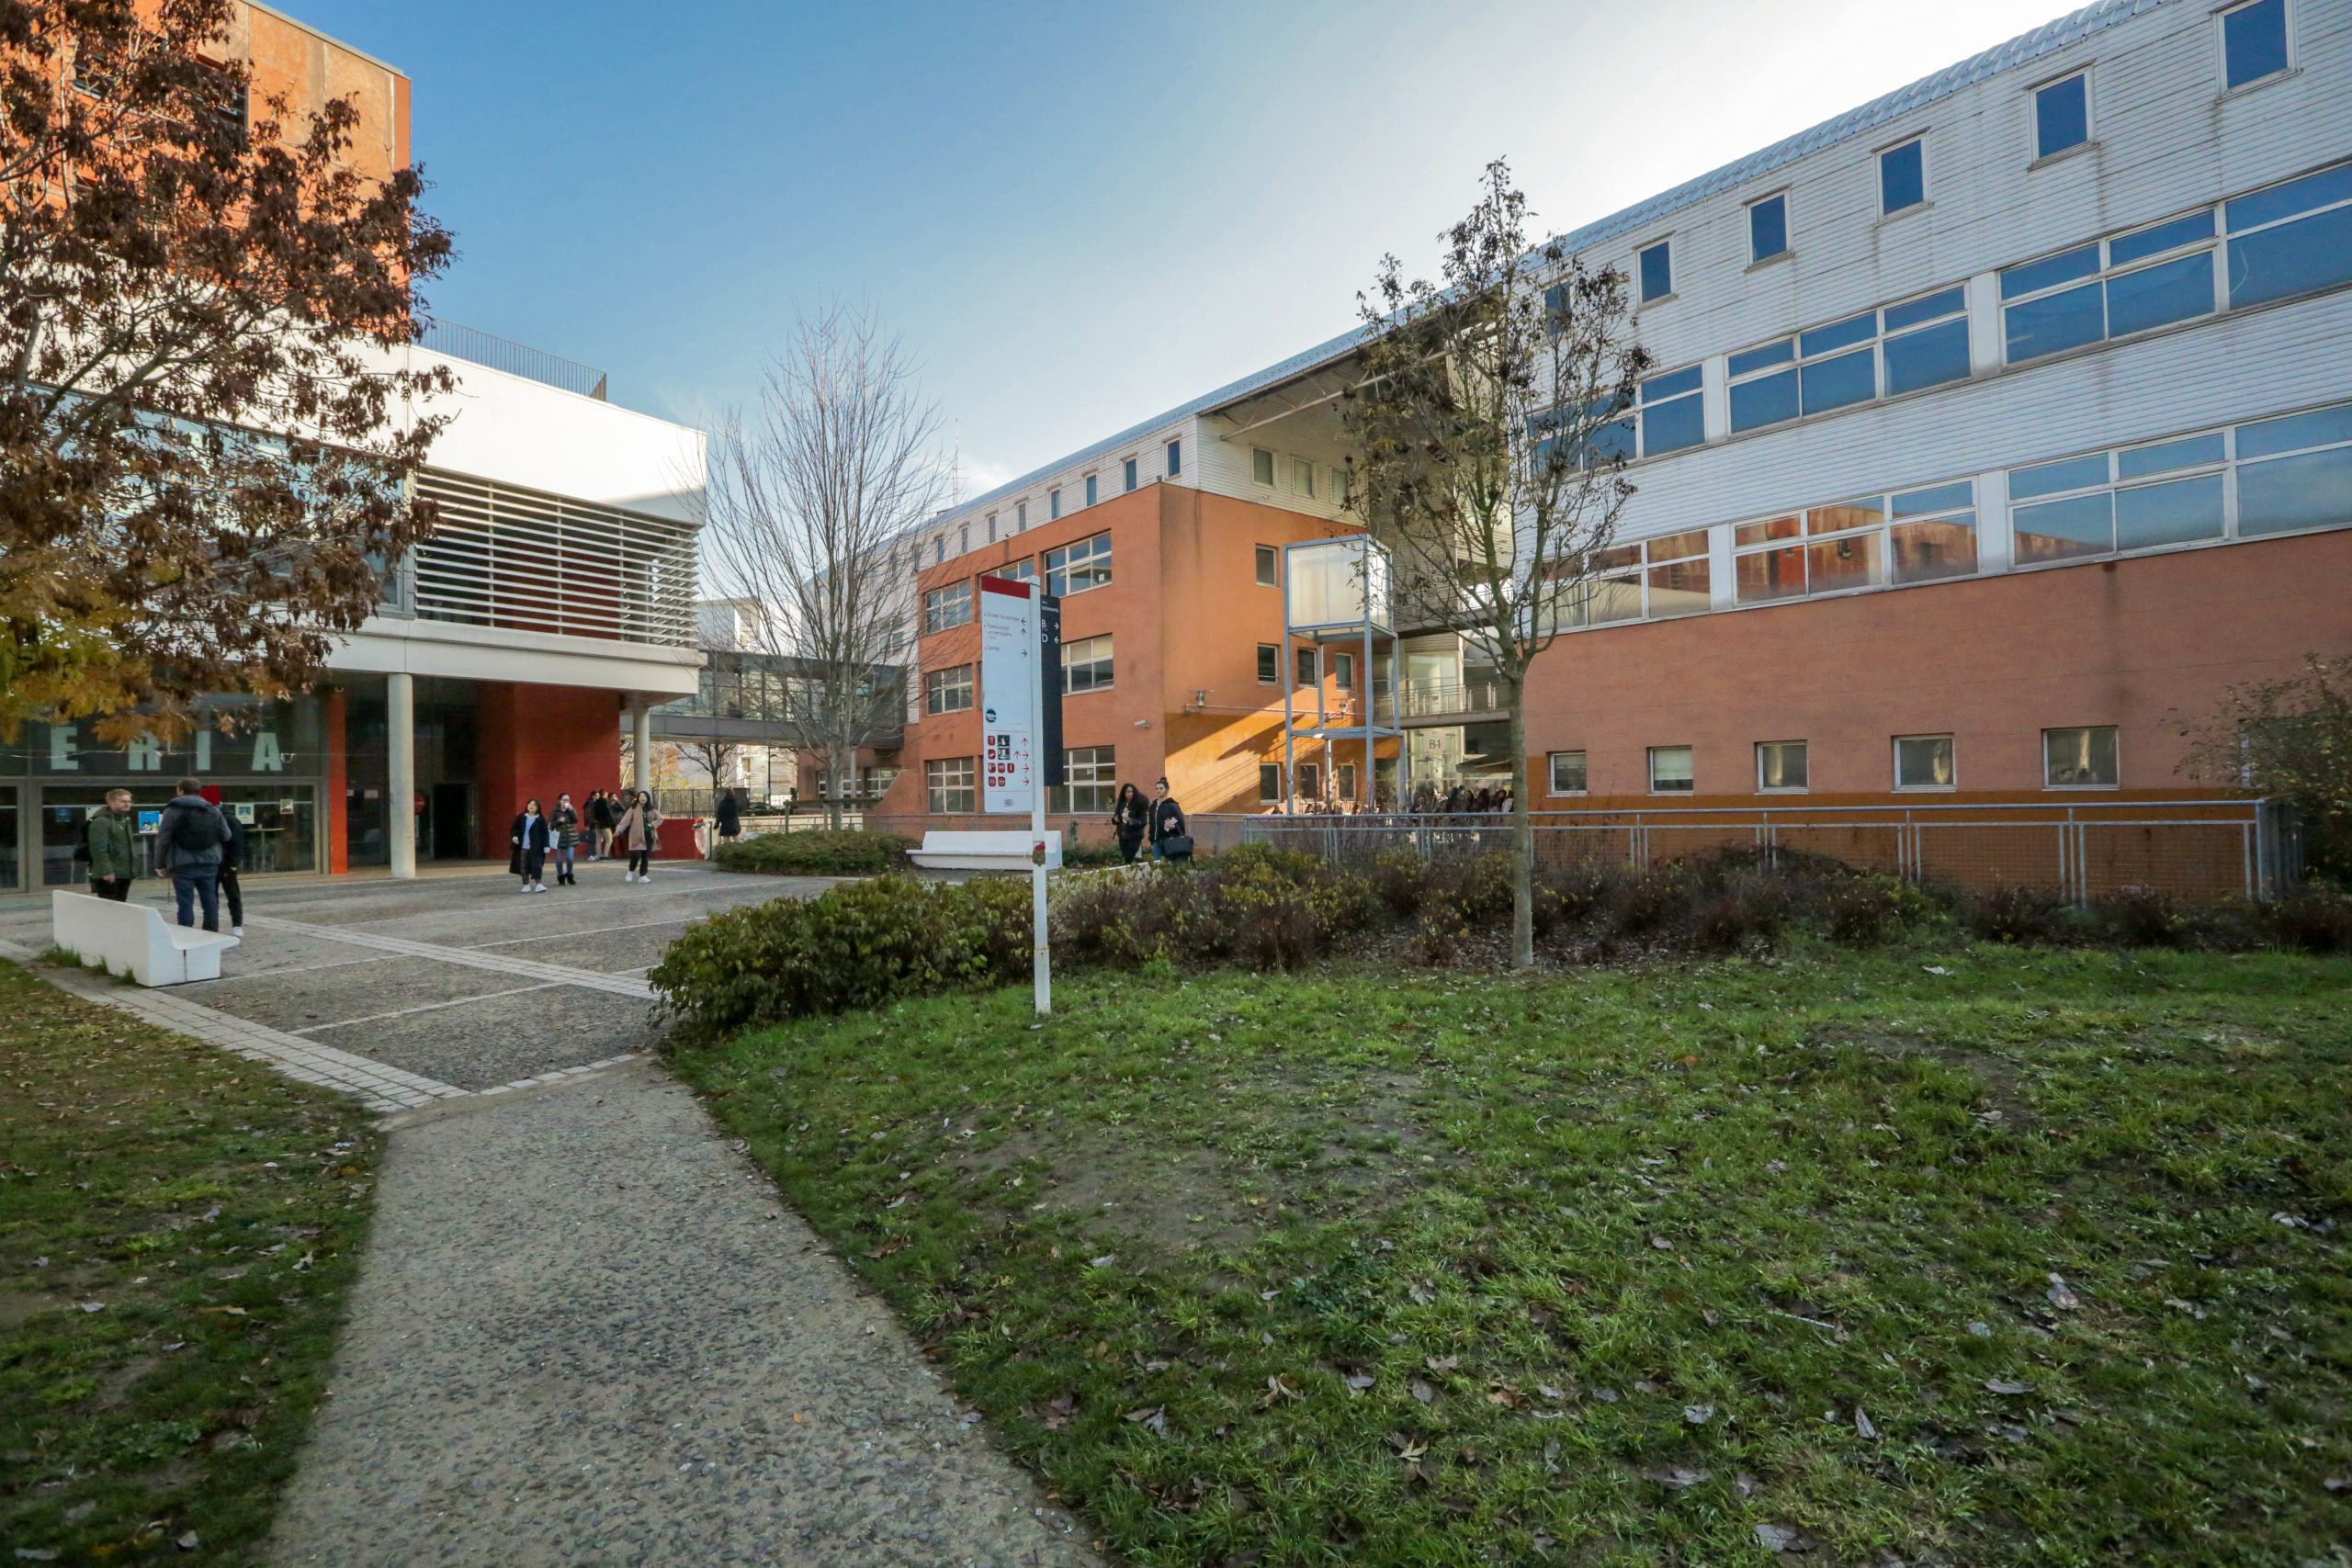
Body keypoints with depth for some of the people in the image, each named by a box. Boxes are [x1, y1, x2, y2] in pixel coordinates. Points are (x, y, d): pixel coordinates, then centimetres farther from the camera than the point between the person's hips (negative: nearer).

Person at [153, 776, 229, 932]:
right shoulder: (213, 810, 7)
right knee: (210, 902, 9)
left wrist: (160, 864, 3)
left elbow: (162, 840, -5)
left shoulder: (172, 811, -4)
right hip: (208, 864, 3)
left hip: (183, 865, -3)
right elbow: (226, 836, 12)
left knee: (185, 904, 0)